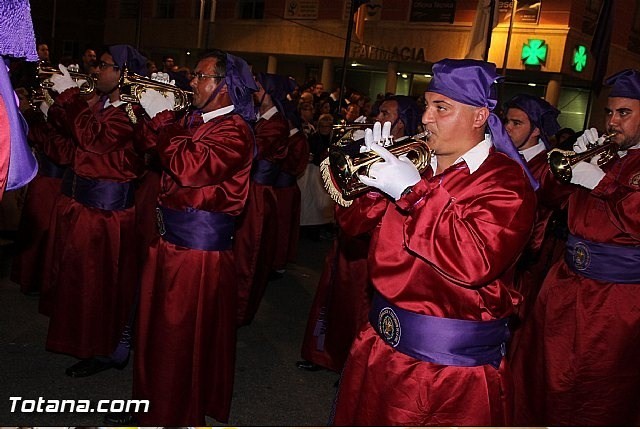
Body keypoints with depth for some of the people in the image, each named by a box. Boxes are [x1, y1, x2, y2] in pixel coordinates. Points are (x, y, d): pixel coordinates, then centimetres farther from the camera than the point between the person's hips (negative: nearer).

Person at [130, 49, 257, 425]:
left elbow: (189, 167, -27)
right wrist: (157, 115, 2)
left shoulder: (234, 130, -14)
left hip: (202, 244, -9)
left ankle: (182, 413, 24)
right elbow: (154, 151, 14)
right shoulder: (192, 121, 13)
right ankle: (153, 402, 39)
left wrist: (162, 118, -18)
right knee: (159, 327, 20)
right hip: (170, 236, 9)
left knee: (185, 334, 4)